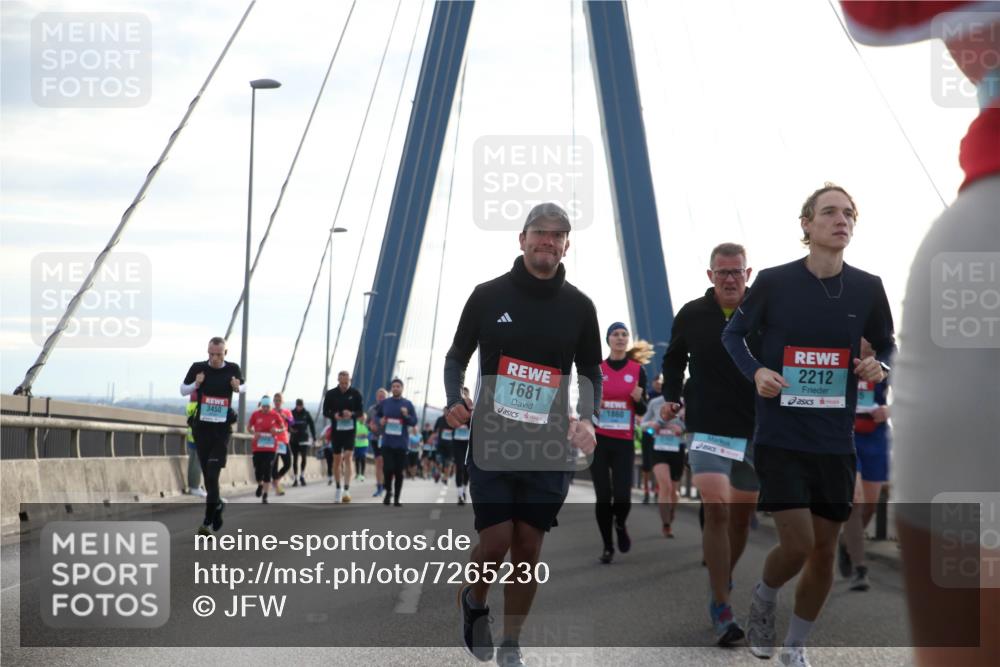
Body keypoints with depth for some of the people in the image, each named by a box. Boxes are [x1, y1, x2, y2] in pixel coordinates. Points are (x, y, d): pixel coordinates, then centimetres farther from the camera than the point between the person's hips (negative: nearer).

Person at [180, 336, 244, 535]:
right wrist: (196, 384, -10)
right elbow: (183, 390, 10)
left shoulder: (233, 369, -1)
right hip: (202, 427, 2)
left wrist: (238, 387, -5)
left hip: (222, 429, -2)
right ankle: (216, 505, 28)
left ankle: (208, 519, -7)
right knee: (207, 473, 7)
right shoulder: (198, 368, -1)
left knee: (213, 473, -11)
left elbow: (244, 386, 18)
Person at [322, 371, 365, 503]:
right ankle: (338, 489, 24)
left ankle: (347, 489, -18)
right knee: (337, 459, 10)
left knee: (348, 457, -15)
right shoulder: (330, 394, 0)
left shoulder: (355, 393, -1)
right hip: (336, 430, 2)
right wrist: (334, 415, -18)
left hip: (350, 429, -2)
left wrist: (352, 414, -20)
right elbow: (325, 412, 4)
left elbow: (361, 412, 2)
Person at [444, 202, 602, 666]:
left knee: (528, 549, 5)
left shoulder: (579, 307, 4)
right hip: (491, 441, -1)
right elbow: (457, 356, 9)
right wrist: (454, 402, -9)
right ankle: (473, 601, 27)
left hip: (549, 448, 2)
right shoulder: (489, 295, 0)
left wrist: (586, 419, -8)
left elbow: (591, 372, 11)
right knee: (496, 542, -7)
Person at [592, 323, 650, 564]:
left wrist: (638, 399, -16)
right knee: (603, 496, 0)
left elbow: (642, 411, 5)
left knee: (622, 496, -9)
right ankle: (607, 546, 13)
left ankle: (620, 526, 25)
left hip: (624, 441, 0)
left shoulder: (638, 370, 3)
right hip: (599, 439, 0)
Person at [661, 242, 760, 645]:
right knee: (716, 509, -16)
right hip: (707, 428, -2)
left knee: (741, 515, 10)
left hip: (754, 431, 2)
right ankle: (720, 606, -12)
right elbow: (674, 359, 18)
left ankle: (723, 581, 34)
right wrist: (671, 397, 8)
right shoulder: (691, 316, 0)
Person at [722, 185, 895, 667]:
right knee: (797, 544, -12)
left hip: (836, 441, 3)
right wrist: (755, 371, -12)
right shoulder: (774, 282, -7)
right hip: (780, 437, -3)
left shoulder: (867, 288, -1)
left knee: (824, 550, 8)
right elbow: (733, 333, 7)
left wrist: (879, 366, -9)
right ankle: (764, 599, 22)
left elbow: (886, 344, 13)